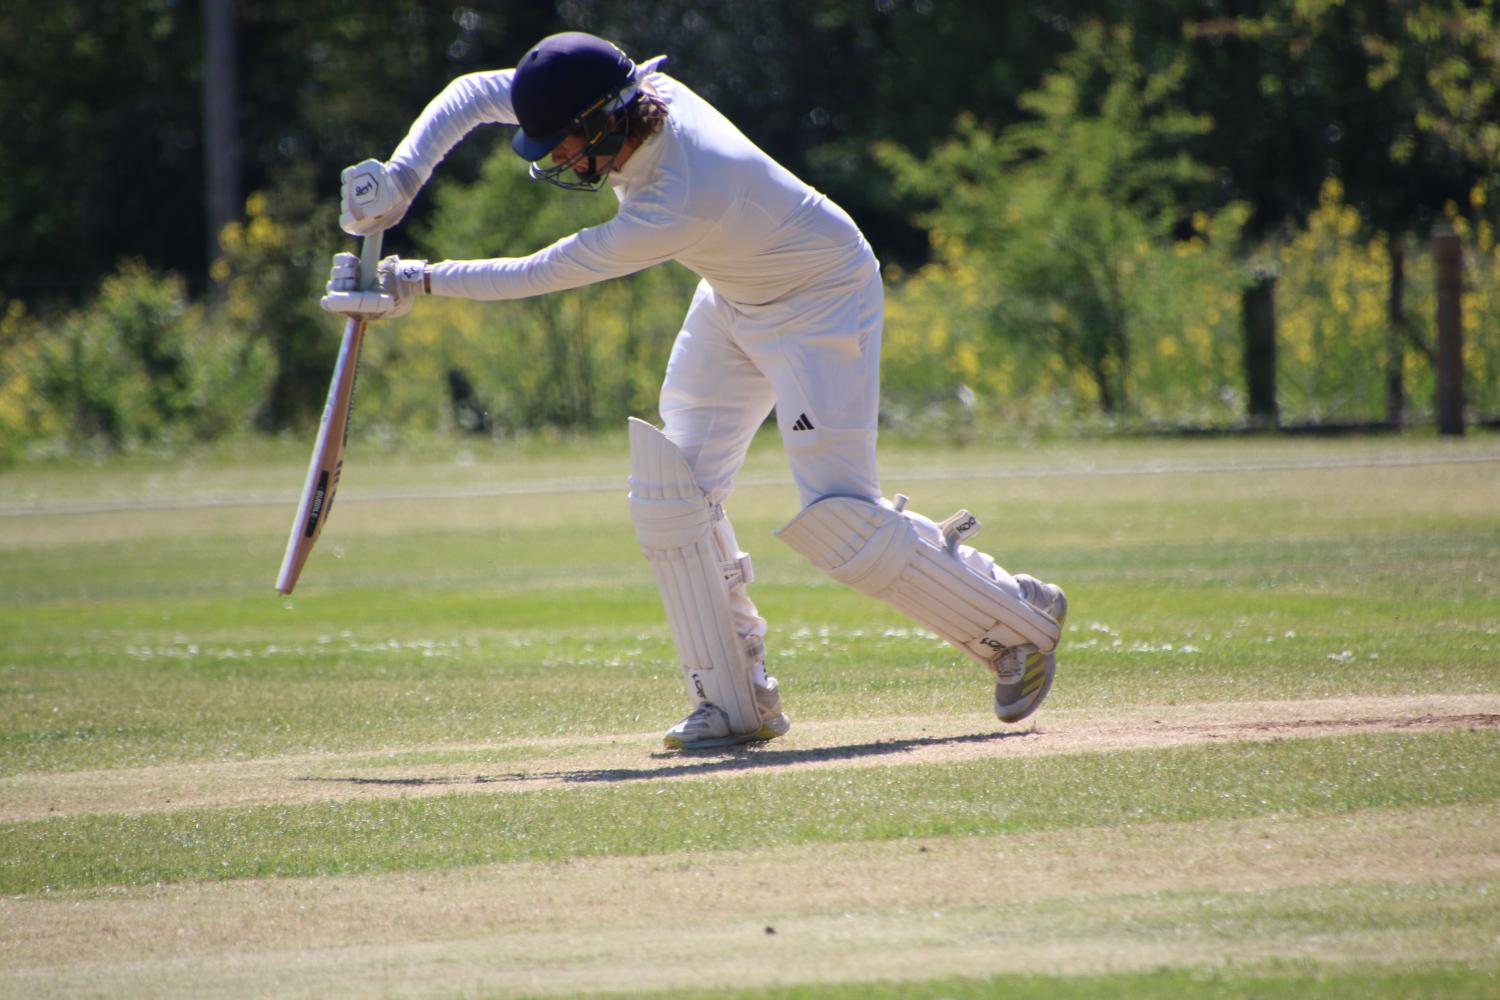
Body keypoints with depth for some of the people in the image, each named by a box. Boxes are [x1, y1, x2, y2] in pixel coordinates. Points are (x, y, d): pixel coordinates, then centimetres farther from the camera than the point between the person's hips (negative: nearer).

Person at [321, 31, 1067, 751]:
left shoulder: (679, 206, -39)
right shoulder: (631, 95, -18)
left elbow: (545, 275, -30)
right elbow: (473, 93, -9)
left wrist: (420, 283, -22)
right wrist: (401, 177, -23)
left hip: (823, 299, -9)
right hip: (734, 302, 9)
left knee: (837, 517, -13)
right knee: (673, 496, -1)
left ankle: (1022, 622, 7)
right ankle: (734, 701, 4)